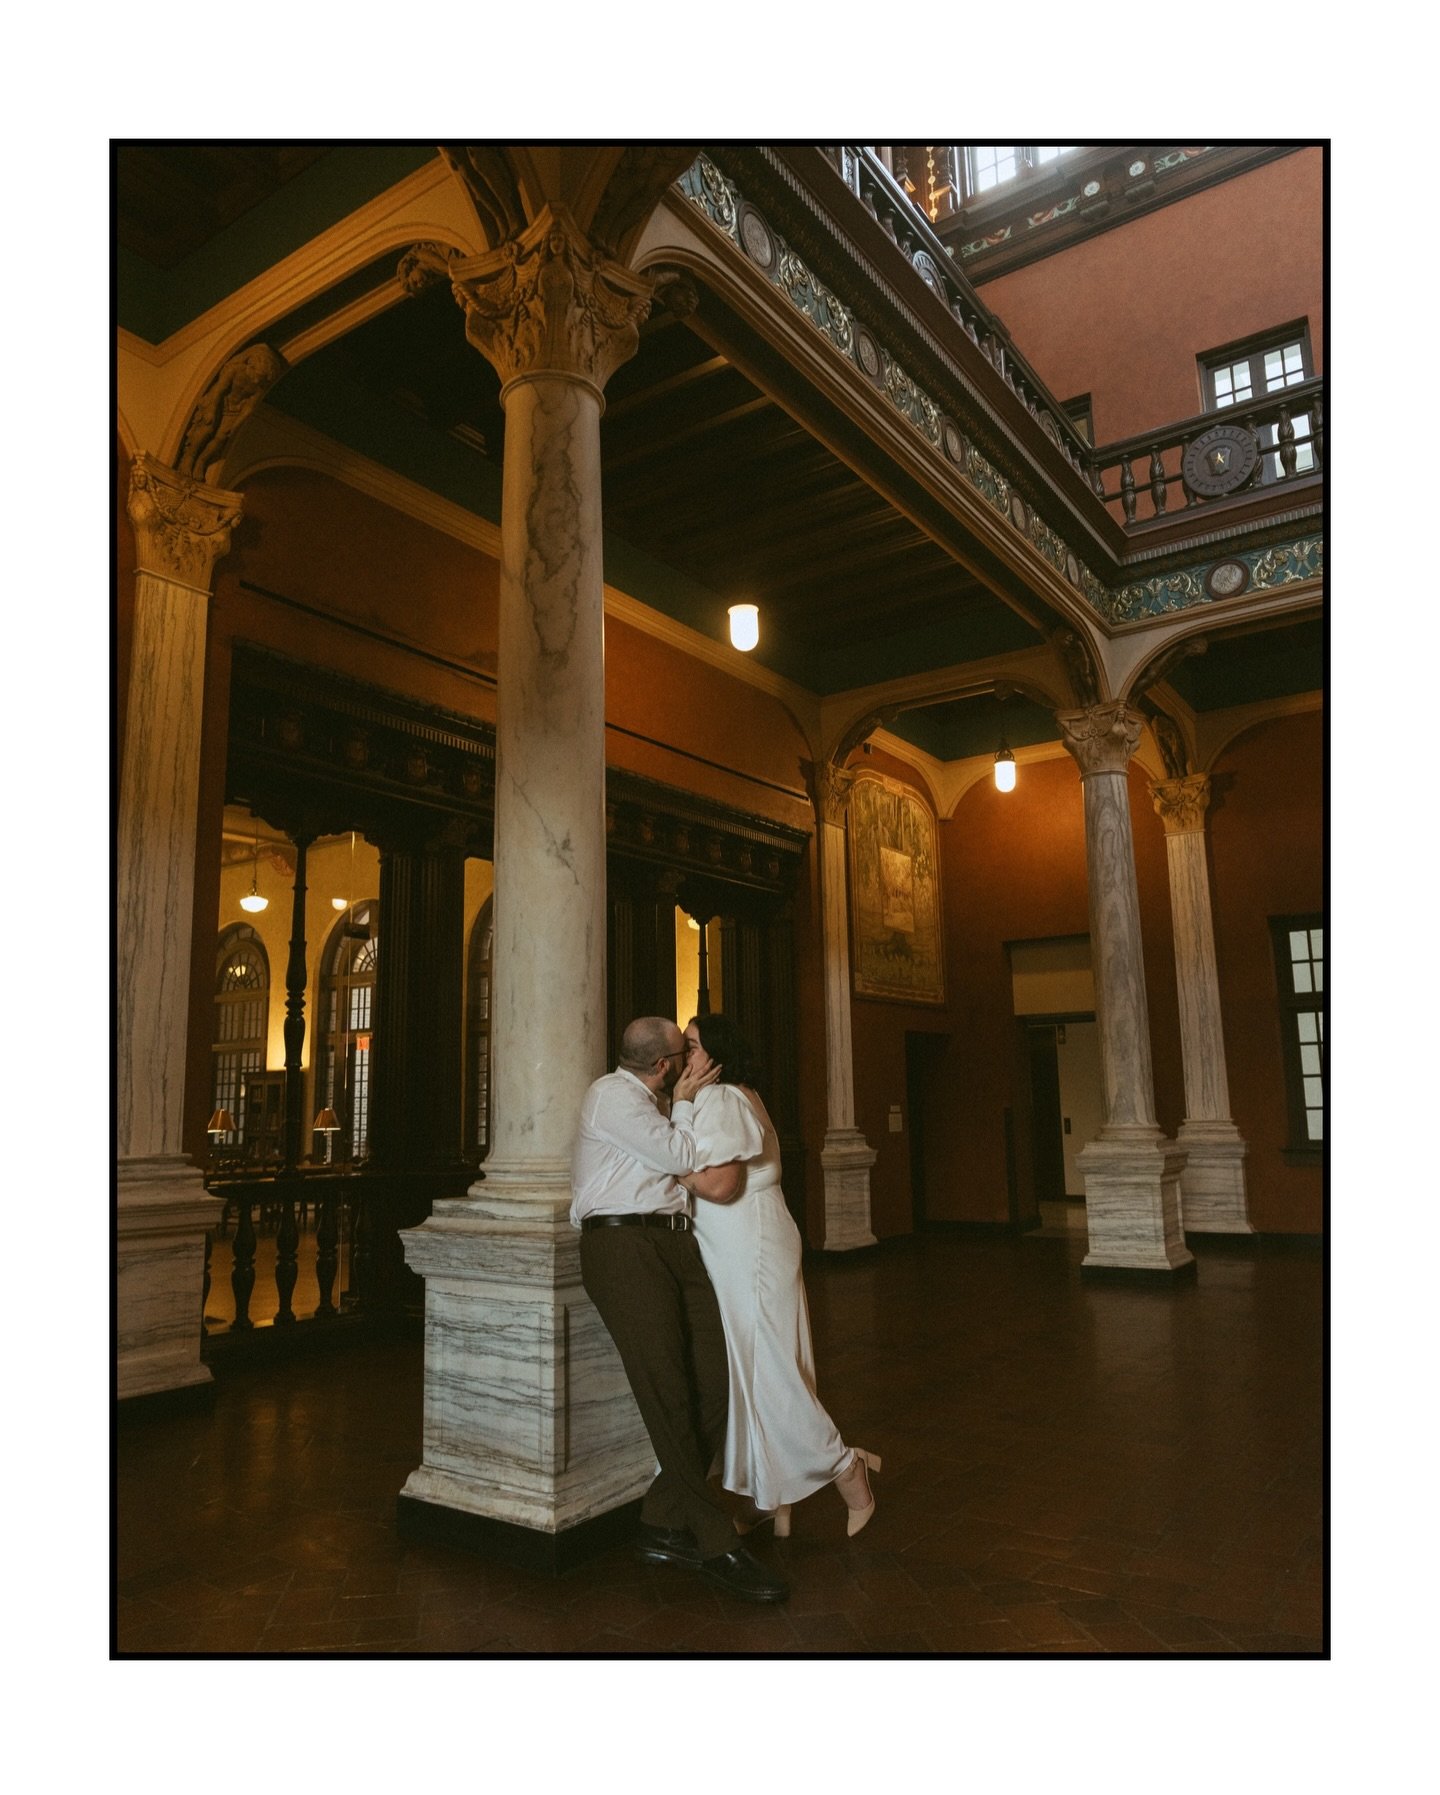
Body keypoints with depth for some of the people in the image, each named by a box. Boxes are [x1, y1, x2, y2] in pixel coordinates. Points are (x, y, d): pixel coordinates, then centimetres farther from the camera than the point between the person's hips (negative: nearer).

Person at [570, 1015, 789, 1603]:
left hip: (676, 1243, 8)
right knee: (667, 1389, -15)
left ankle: (664, 1526, 1)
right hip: (623, 1241, -8)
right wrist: (685, 1103, 11)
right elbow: (679, 1157, -3)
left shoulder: (649, 1104, 25)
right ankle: (716, 1544, -9)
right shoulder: (611, 1094, -2)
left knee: (717, 1375, -7)